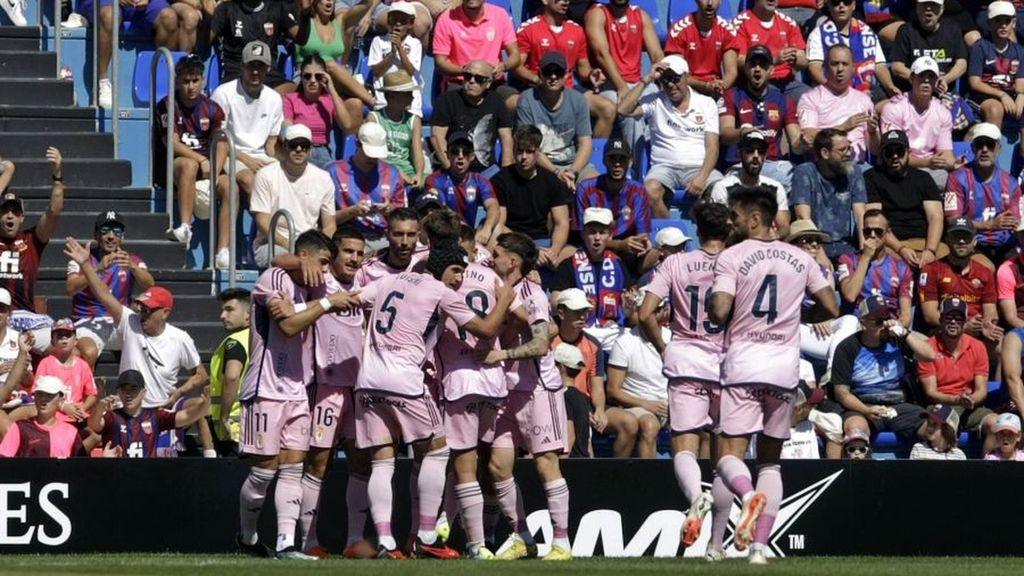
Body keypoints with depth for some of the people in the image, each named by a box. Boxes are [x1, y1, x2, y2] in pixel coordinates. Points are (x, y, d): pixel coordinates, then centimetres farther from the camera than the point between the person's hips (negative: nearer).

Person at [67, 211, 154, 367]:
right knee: (88, 353, -35)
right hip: (88, 322, -3)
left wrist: (132, 267, -32)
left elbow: (149, 286, -11)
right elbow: (70, 288, -16)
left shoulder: (132, 260, 9)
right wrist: (99, 268, -29)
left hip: (120, 324, 3)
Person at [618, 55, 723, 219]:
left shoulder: (706, 104, 10)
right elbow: (623, 110, -4)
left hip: (699, 167, 0)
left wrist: (702, 177, -16)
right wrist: (647, 80, -2)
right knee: (651, 190, -35)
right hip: (665, 167, 0)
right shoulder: (655, 102, 11)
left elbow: (712, 147, 2)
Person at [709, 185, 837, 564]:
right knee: (770, 459, 12)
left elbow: (719, 312, -15)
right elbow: (832, 309, 9)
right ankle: (760, 545, 4)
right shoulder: (801, 259, 9)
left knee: (730, 455, -5)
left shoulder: (731, 257, -4)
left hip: (743, 365, -4)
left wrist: (716, 317, 8)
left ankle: (749, 494, -38)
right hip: (785, 366, 4)